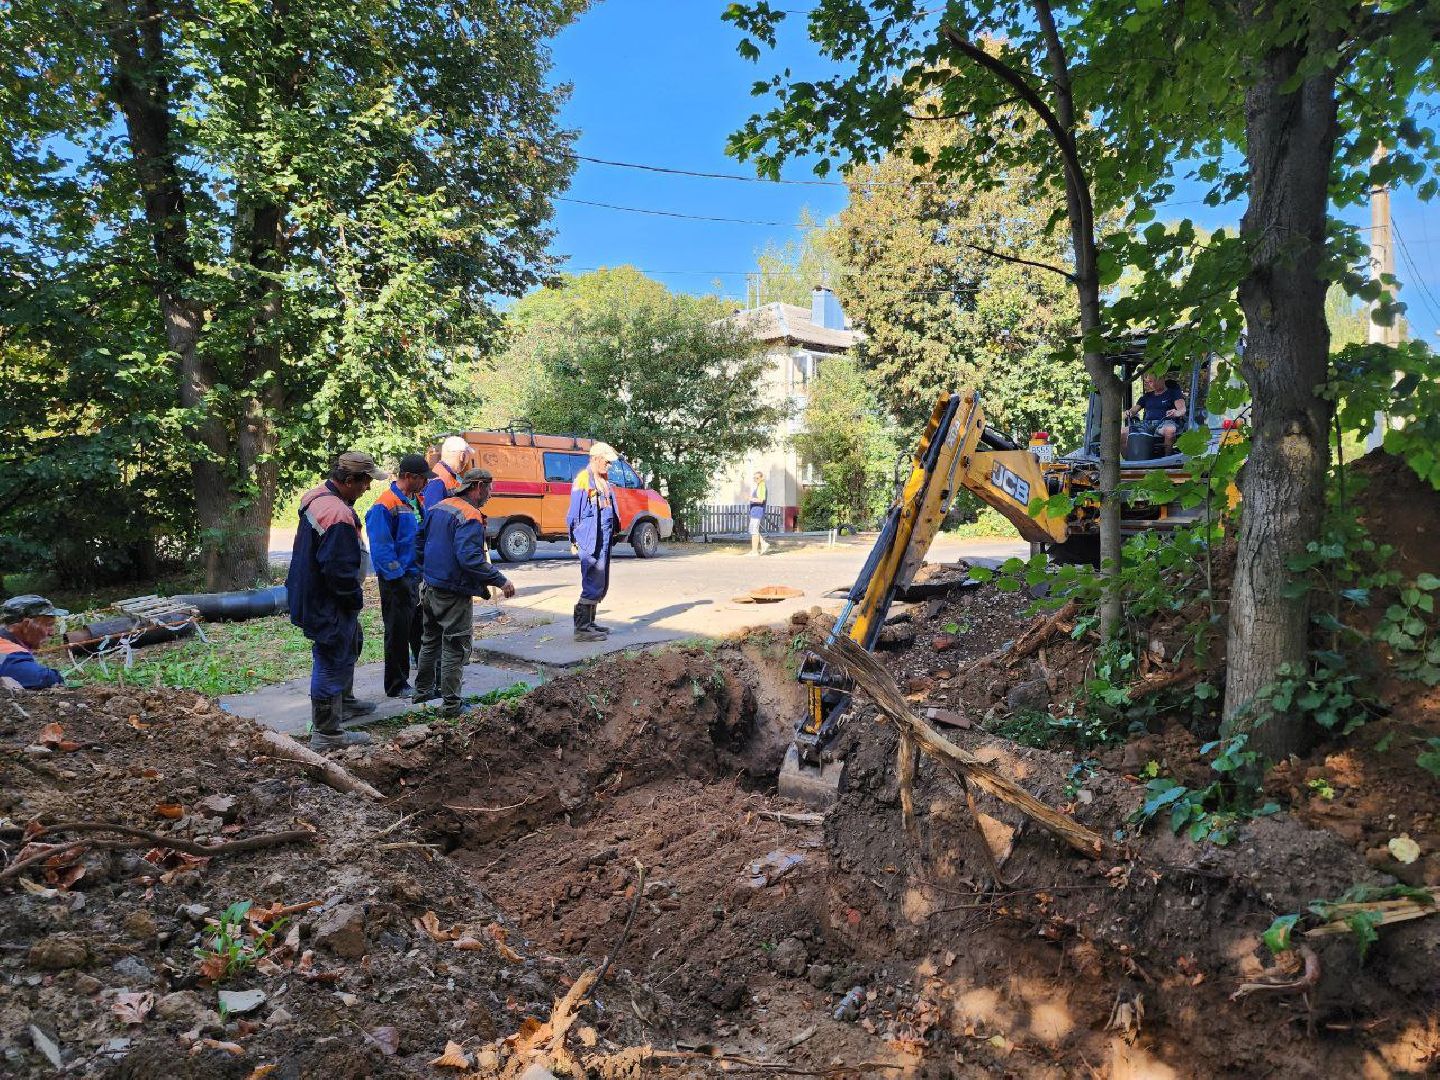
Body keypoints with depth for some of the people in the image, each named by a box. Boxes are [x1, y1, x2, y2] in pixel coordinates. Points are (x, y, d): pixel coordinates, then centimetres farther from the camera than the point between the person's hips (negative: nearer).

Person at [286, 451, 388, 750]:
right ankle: (326, 734, 11)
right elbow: (339, 570, -30)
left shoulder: (315, 496, 5)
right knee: (331, 665, 0)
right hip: (329, 607, -11)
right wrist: (355, 598, -13)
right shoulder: (338, 515, -30)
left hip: (313, 596, 11)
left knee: (349, 647, 28)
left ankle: (344, 702, 46)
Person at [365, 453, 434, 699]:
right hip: (397, 579, -8)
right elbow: (381, 548, -19)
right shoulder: (385, 505, -16)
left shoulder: (416, 501, 9)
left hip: (417, 575, 8)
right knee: (398, 633, 2)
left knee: (422, 629, 18)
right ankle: (397, 685, 14)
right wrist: (398, 578, -20)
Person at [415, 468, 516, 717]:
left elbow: (420, 543, 15)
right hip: (454, 594, -9)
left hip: (430, 588, 9)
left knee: (430, 641, 23)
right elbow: (470, 558, -30)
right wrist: (500, 581, -25)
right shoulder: (470, 517, -20)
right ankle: (450, 704, 5)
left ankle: (423, 690, 36)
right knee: (455, 649, 1)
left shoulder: (437, 508, 8)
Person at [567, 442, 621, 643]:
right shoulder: (583, 479, -11)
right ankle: (582, 629, -7)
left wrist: (613, 532, 18)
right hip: (590, 540, -9)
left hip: (604, 539, 9)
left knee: (601, 585, 14)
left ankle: (590, 623, 23)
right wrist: (575, 541, -10)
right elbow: (575, 512, -11)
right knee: (593, 584, -11)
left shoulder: (603, 479, 16)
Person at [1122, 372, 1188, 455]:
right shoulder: (1147, 396, 27)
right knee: (1120, 431, -20)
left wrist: (1177, 413, -27)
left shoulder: (1173, 392, 13)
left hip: (1165, 423, -4)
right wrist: (1129, 413, -4)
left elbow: (1182, 409, -1)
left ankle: (1167, 457, -26)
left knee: (1170, 429, -42)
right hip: (1146, 424, 4)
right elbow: (1134, 410, 22)